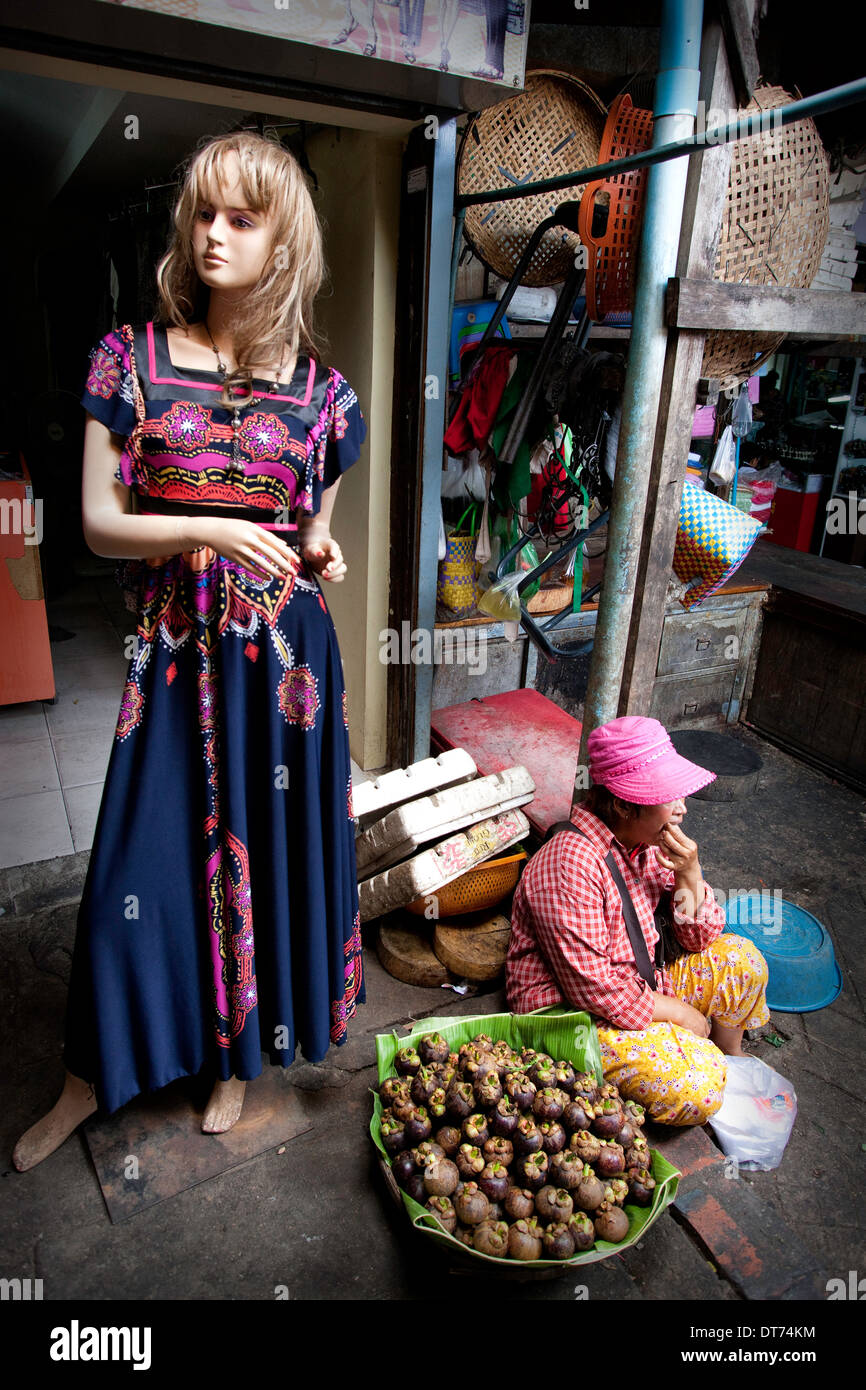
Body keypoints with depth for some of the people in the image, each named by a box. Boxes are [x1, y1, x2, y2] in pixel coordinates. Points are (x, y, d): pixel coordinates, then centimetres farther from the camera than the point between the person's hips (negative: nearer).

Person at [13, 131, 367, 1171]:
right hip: (175, 644, 0)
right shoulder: (132, 358, 2)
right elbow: (100, 523, -2)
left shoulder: (318, 388, 5)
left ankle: (240, 1049, 35)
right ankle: (97, 1072, 33)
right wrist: (213, 532, -18)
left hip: (283, 647, 1)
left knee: (267, 840, 9)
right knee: (145, 849, 7)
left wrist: (322, 556, -10)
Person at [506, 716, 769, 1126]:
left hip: (638, 990, 8)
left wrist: (690, 876, -16)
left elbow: (699, 940, 3)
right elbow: (592, 987, -27)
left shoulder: (649, 843, -3)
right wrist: (680, 1014, -15)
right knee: (696, 1088, -24)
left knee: (740, 957, -1)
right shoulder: (571, 864, -29)